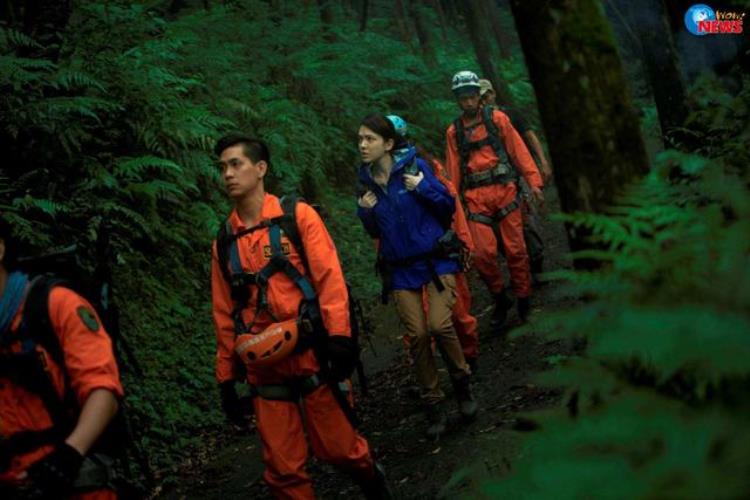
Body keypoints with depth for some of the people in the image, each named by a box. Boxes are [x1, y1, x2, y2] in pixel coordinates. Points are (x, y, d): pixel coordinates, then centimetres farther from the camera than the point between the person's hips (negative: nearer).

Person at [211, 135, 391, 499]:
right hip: (265, 371, 3)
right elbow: (224, 315, 12)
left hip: (314, 358, -3)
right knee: (283, 469, 5)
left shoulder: (298, 216, -1)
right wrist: (226, 379, 12)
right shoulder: (223, 242, 9)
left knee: (339, 448, 7)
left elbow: (329, 277, -8)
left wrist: (340, 337, -18)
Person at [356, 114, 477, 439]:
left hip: (435, 259, -3)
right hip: (401, 269, 4)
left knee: (439, 325, -18)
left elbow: (449, 207, -5)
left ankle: (462, 386, 8)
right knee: (417, 334, -3)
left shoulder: (414, 165, -8)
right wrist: (365, 212, -6)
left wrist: (424, 188, -21)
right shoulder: (366, 179, 4)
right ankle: (433, 406, 10)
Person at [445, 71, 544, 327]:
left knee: (515, 249, 0)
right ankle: (500, 299, 11)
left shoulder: (497, 119, 5)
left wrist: (534, 181, -6)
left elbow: (518, 150, 2)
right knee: (483, 253, -10)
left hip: (504, 190, -1)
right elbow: (453, 171, 15)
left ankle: (524, 300, 15)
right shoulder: (454, 132, 12)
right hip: (476, 198, 1)